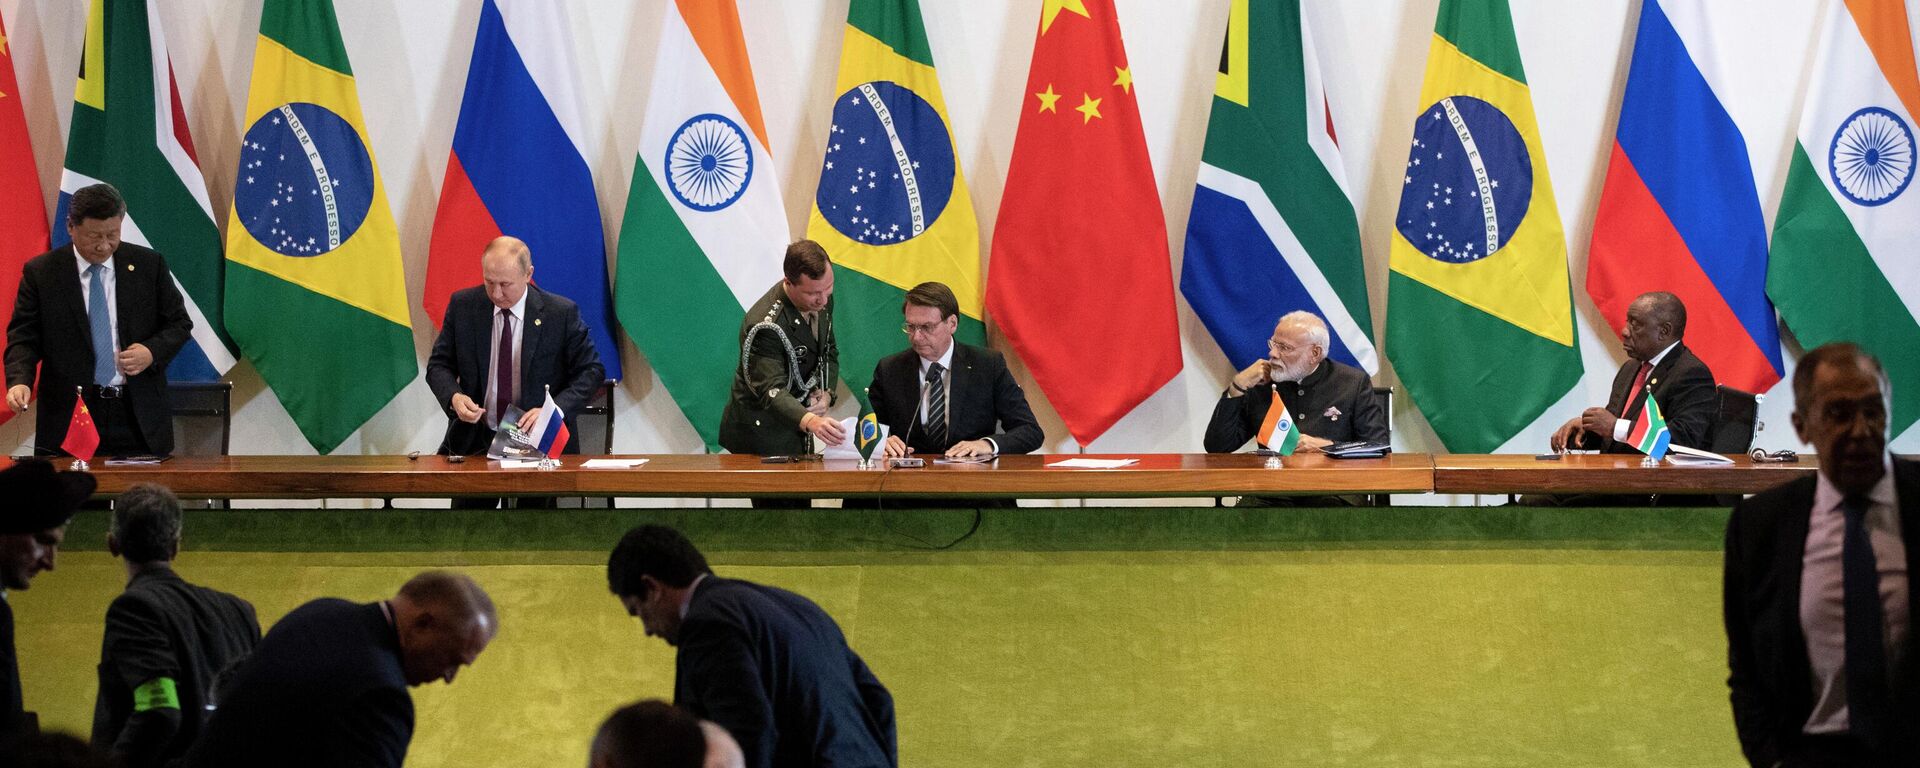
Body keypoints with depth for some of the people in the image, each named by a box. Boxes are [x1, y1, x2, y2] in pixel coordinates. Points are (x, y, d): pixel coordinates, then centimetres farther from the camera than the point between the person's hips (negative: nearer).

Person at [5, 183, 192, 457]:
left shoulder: (148, 265, 5)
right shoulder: (41, 272, 1)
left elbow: (179, 323, 11)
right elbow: (23, 337, 0)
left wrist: (152, 352, -9)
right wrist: (20, 381, -18)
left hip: (138, 418, 1)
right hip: (68, 419, -1)